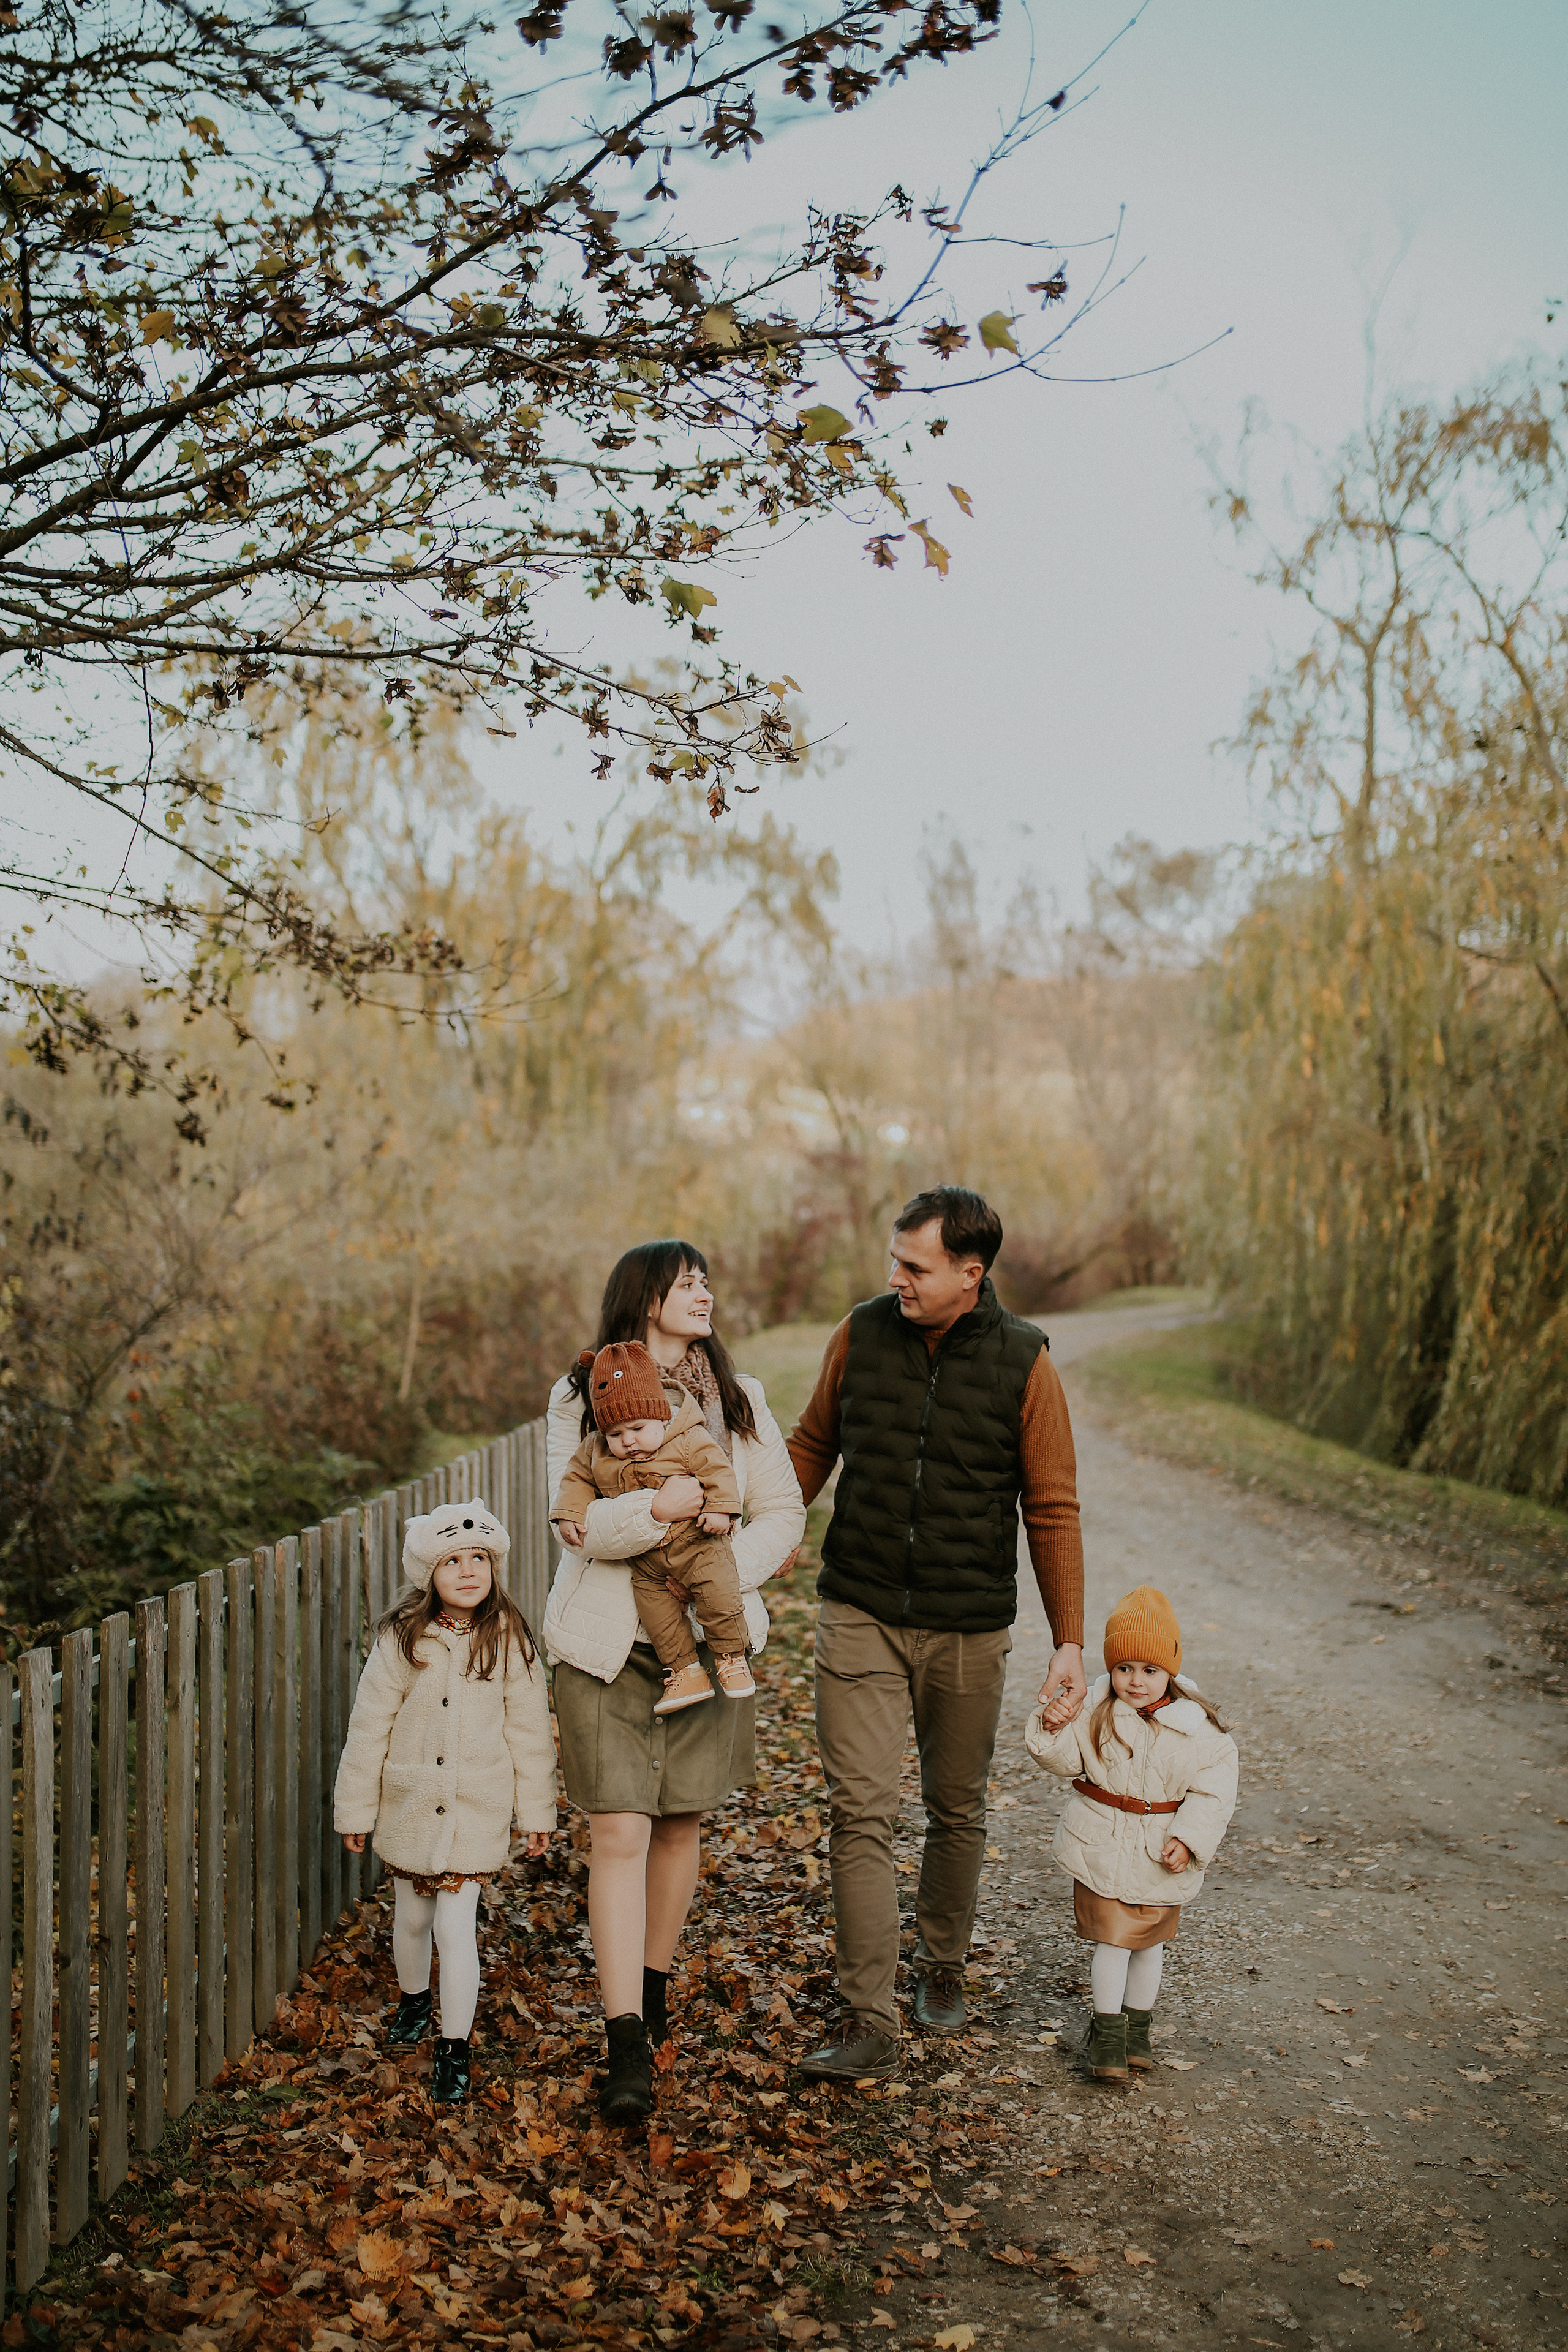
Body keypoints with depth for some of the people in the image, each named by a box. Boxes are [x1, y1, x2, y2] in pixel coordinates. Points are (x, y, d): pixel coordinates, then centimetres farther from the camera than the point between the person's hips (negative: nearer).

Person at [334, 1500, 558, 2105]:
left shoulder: (510, 1642, -8)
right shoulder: (402, 1639, -8)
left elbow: (528, 1730, 0)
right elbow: (370, 1725, -2)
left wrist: (536, 1809, 4)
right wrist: (355, 1807, 2)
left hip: (476, 1810, -2)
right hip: (410, 1804, 2)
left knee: (455, 1927, -7)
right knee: (411, 1917, 18)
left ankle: (454, 2051, 8)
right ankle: (413, 2000, 47)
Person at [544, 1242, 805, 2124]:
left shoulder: (739, 1399, 6)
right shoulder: (580, 1398, -1)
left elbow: (784, 1513, 4)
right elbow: (574, 1519, -11)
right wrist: (655, 1510, -28)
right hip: (607, 1640, -3)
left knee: (681, 1822, 12)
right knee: (619, 1831, -7)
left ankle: (654, 1983, 34)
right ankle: (628, 2046, -5)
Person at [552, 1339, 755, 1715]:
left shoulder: (690, 1440, -10)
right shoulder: (595, 1451, 2)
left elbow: (717, 1470, -9)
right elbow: (577, 1479, 14)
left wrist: (719, 1508, -19)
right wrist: (570, 1513, 2)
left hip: (696, 1541, -4)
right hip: (645, 1559, 4)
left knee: (718, 1591, -19)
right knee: (651, 1599, -8)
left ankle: (731, 1657, 2)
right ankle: (685, 1671, 3)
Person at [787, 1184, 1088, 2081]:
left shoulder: (1024, 1364, -8)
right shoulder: (861, 1334, -3)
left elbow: (1053, 1510, -4)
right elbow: (814, 1443, 12)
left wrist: (1071, 1642, -6)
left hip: (970, 1629, 0)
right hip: (861, 1614, 1)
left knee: (958, 1810, 14)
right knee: (862, 1811, -5)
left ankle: (944, 1966, 37)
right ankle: (869, 2023, 1)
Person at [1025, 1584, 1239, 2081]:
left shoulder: (1196, 1725, -10)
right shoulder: (1093, 1713, -8)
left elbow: (1214, 1789, -7)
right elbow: (1065, 1760, -4)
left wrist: (1188, 1838, -16)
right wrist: (1051, 1727, -23)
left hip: (1161, 1856, 1)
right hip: (1102, 1848, -1)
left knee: (1149, 1941, 17)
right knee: (1111, 1939, -3)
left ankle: (1137, 2026, 34)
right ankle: (1106, 2031, 11)